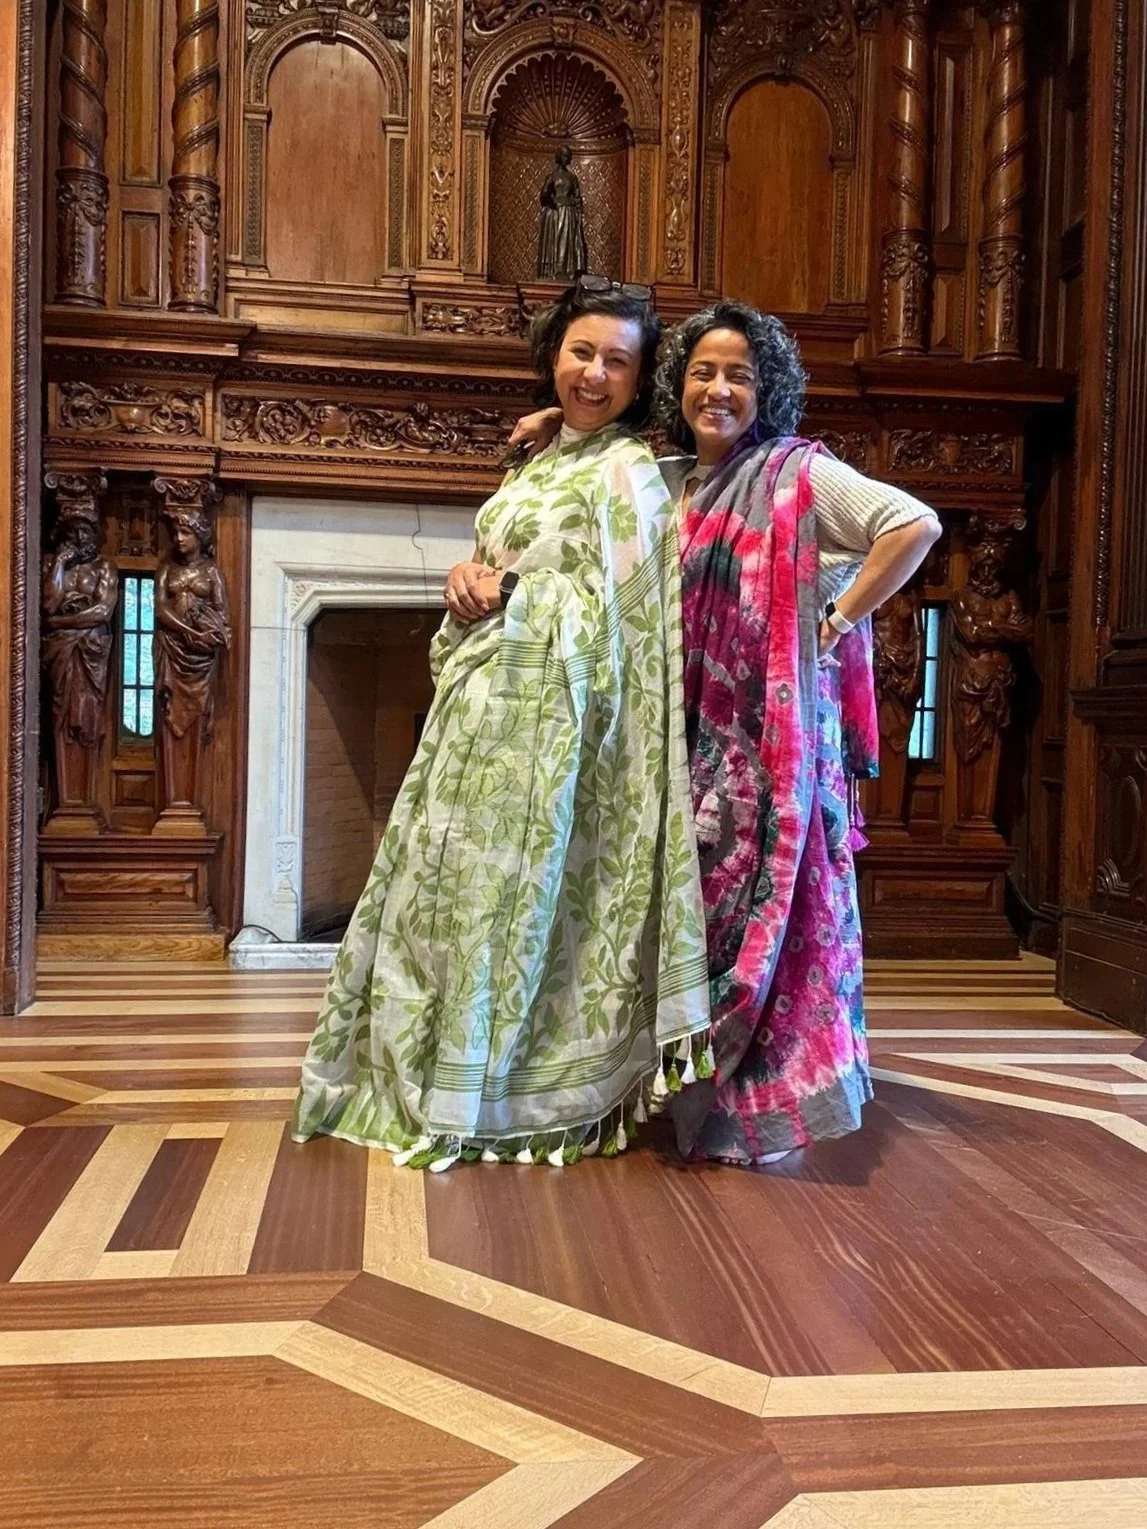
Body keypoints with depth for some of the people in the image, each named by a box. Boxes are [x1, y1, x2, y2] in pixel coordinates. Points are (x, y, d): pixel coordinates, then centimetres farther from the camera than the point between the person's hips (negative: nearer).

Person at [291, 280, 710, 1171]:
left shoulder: (630, 471, -5)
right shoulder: (540, 463, 20)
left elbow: (609, 612, -14)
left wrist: (503, 590, -7)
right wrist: (470, 580, 3)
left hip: (545, 715, -8)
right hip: (482, 703, 8)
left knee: (512, 895, -2)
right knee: (456, 888, 11)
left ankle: (486, 1099, 13)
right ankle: (436, 1081, 25)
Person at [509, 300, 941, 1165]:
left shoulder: (799, 475, -4)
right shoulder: (661, 483, 12)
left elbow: (917, 525, -13)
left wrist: (836, 622, -13)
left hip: (772, 737, -6)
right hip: (688, 736, 6)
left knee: (762, 907, -2)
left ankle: (760, 1106, 11)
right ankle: (692, 1093, 27)